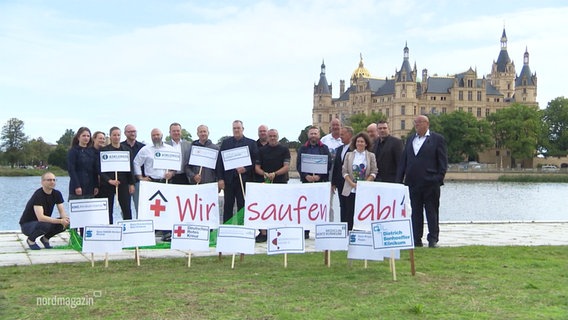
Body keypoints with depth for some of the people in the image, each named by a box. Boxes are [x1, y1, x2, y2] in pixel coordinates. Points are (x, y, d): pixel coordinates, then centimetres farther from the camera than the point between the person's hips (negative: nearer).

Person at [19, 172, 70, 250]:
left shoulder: (57, 194, -3)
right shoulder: (38, 195, -26)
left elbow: (62, 211, -7)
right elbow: (41, 217, -36)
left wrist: (65, 219, -31)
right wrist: (60, 221, -41)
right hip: (27, 224, -6)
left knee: (66, 223, -17)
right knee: (45, 225, -38)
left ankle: (45, 238, 6)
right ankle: (31, 239, -7)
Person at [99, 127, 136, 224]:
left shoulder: (126, 150, 9)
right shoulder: (104, 150, 1)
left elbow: (130, 167, 9)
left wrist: (131, 183, 3)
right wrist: (109, 180, -16)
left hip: (123, 183, 2)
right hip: (107, 184, -2)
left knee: (127, 210, -3)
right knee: (108, 211, 1)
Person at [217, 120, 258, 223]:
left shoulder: (251, 143, 6)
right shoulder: (225, 142, 10)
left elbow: (255, 161, 2)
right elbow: (220, 161, 6)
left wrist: (246, 169, -15)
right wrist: (220, 178, -3)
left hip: (244, 180, -1)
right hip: (229, 179, 2)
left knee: (242, 206, 0)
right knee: (227, 206, 5)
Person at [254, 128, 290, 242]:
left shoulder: (284, 150, 4)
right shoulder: (262, 150, 11)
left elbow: (286, 167, -5)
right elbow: (257, 167, 7)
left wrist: (275, 174, -21)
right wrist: (264, 174, -13)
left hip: (281, 183, -2)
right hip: (265, 182, 2)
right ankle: (263, 233, 0)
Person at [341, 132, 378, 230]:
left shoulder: (371, 156, 7)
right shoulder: (349, 155, 9)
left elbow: (374, 172, 2)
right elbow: (344, 171, 4)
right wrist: (352, 183, -9)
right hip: (351, 190, 1)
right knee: (349, 214, -1)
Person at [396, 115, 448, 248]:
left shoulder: (438, 139, 0)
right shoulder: (410, 139, 16)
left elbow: (443, 162, -3)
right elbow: (403, 161, 15)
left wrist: (439, 179, -12)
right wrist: (399, 180, 7)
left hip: (430, 183, -5)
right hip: (413, 183, 5)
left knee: (432, 212, 1)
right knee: (415, 213, 7)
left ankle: (433, 239, 7)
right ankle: (416, 240, 13)